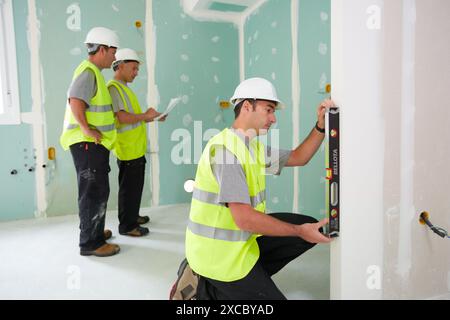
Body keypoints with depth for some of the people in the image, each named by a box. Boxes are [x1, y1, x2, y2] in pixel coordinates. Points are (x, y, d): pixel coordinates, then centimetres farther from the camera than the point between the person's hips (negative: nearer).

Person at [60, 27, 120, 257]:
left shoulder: (93, 72, 17)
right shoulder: (88, 72, -15)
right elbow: (75, 101, -30)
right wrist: (87, 129, -23)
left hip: (94, 144, 10)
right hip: (88, 144, -10)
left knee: (97, 191, 19)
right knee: (94, 193, -3)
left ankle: (95, 232, 34)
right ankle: (90, 243, 8)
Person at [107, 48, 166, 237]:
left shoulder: (124, 88, 19)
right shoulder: (113, 88, -12)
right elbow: (121, 117, -23)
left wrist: (151, 117, 10)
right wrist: (145, 116, -14)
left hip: (136, 148, 10)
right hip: (128, 149, -10)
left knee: (135, 185, 18)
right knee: (129, 187, -1)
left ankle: (132, 216, 32)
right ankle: (127, 225, 10)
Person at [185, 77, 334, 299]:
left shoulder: (253, 147, 9)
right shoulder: (226, 148, -23)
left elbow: (298, 158, 17)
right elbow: (245, 219, -28)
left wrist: (320, 125, 2)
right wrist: (300, 231, -18)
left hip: (242, 239, 9)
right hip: (220, 254, -9)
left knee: (308, 226, 8)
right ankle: (209, 290, 7)